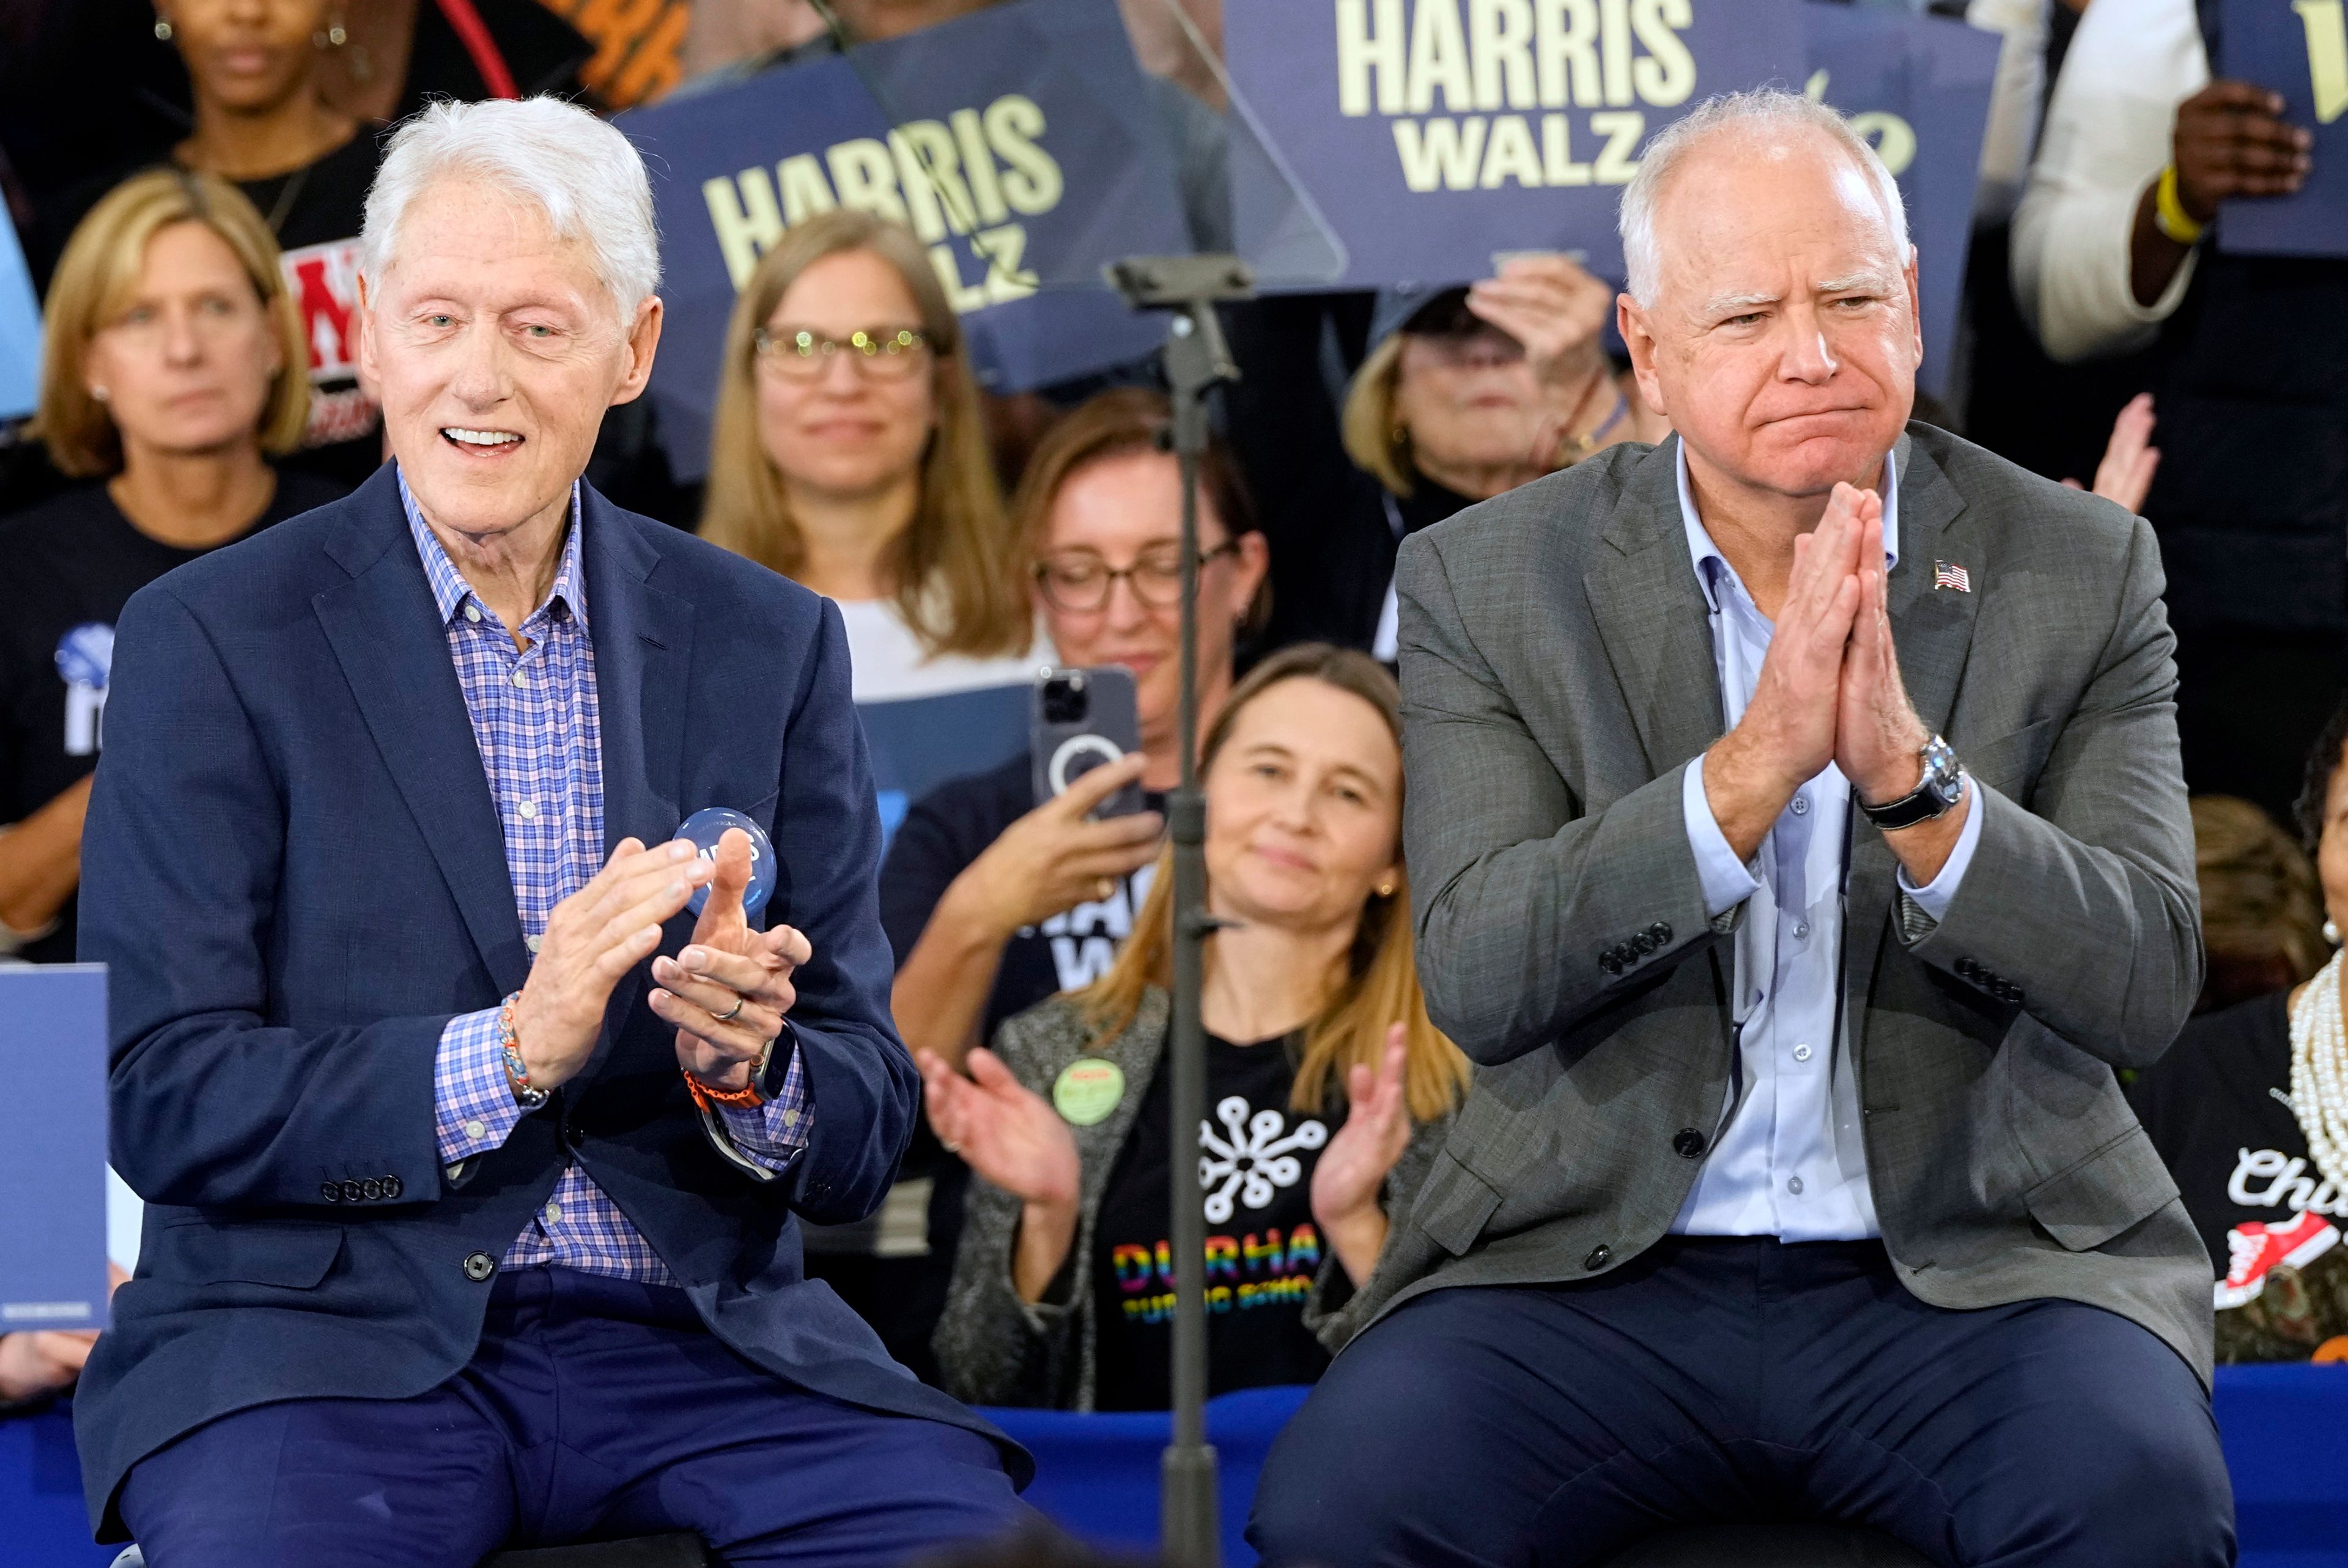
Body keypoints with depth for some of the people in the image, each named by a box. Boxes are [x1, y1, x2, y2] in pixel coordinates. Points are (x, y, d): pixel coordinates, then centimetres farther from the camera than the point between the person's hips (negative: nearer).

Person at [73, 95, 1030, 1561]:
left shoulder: (768, 644, 10)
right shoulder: (213, 643, 1)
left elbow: (865, 1135, 9)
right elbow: (162, 1099, -7)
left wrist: (748, 1066, -15)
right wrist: (509, 1053, -20)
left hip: (696, 1334, 3)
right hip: (334, 1345, -3)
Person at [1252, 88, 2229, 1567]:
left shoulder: (2079, 571, 3)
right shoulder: (1487, 585, 2)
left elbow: (2145, 987, -6)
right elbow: (1475, 979, -10)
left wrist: (1909, 777, -23)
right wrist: (1752, 767, -24)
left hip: (1967, 1268, 0)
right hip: (1595, 1271, 0)